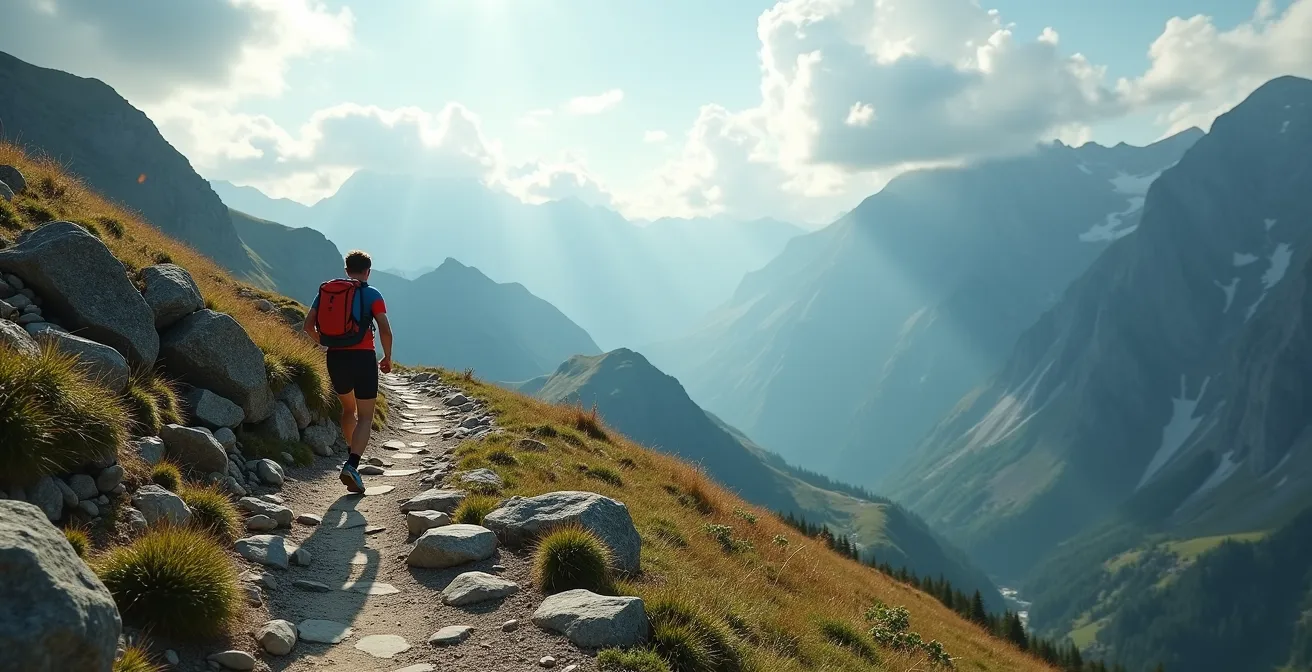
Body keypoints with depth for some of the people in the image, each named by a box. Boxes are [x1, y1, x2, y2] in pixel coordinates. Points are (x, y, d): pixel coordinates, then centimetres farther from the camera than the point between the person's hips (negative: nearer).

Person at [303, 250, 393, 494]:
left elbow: (308, 324, 8)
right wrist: (387, 358, 4)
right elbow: (385, 330, -10)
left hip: (335, 357, 4)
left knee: (348, 408, 26)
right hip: (362, 357, -4)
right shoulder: (371, 294, -2)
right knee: (365, 416, 1)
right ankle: (352, 465, -17)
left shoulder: (326, 290, 10)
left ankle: (353, 460, 31)